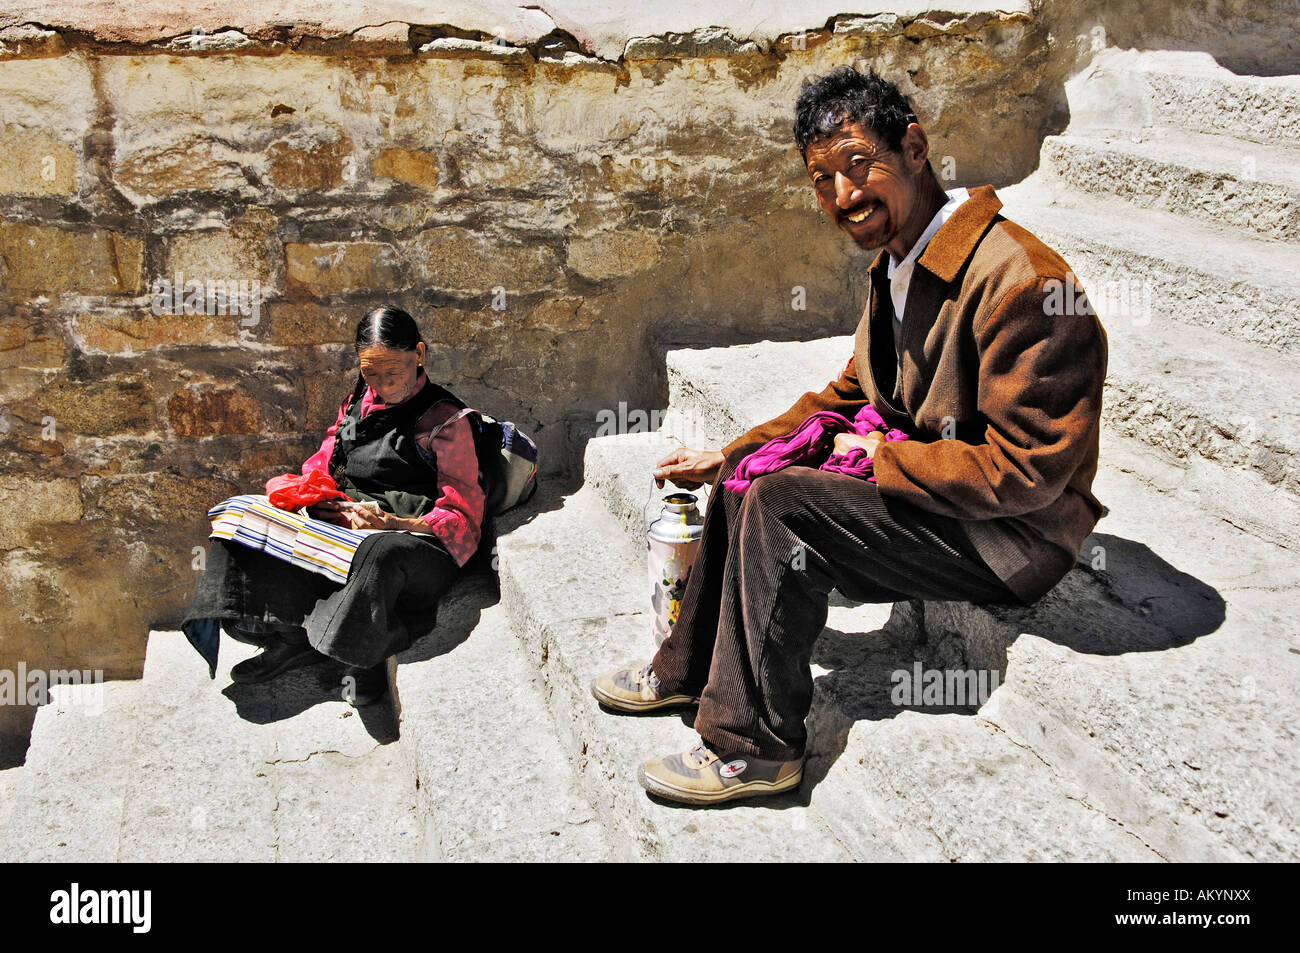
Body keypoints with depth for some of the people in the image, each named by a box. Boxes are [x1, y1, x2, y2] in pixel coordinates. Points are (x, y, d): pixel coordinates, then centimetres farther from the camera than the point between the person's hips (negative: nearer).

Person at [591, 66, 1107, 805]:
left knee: (781, 504, -23)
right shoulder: (897, 265, 6)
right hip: (922, 486, 10)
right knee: (747, 483, 7)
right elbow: (848, 396, 15)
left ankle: (754, 749, -9)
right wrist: (729, 458, 7)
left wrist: (883, 458, -17)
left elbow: (1024, 470, -26)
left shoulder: (1017, 280, -26)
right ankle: (687, 672, 22)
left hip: (1012, 538, -9)